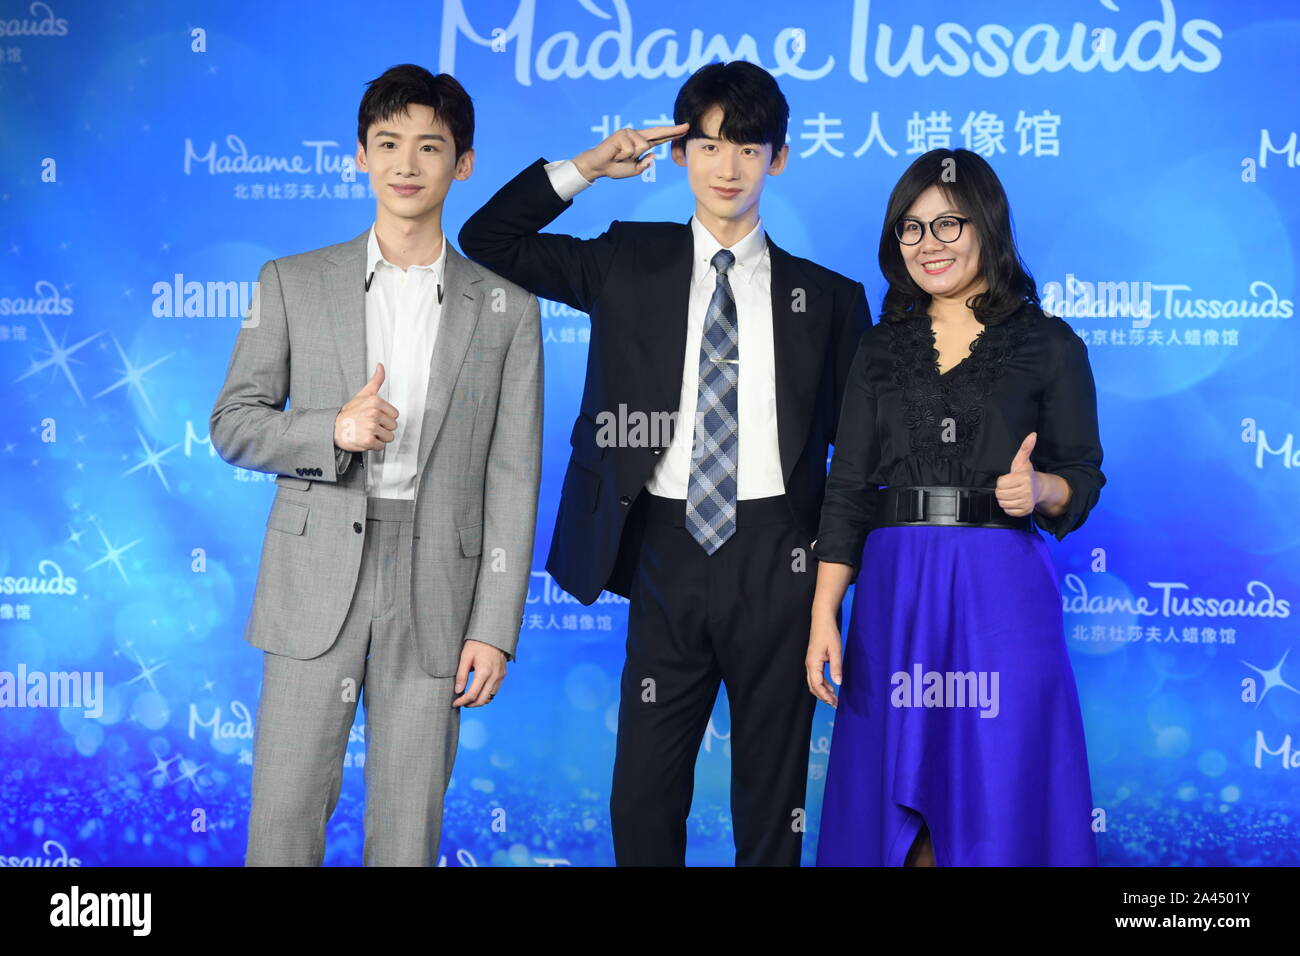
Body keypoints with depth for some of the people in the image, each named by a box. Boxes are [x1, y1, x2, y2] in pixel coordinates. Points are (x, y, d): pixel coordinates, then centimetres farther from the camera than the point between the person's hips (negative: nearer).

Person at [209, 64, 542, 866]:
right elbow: (233, 424, 8)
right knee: (284, 814, 1)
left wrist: (494, 627, -3)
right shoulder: (293, 284, 7)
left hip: (436, 588, 0)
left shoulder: (506, 308, 5)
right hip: (317, 581, 0)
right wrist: (331, 432, -12)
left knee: (409, 829, 5)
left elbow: (512, 479, 2)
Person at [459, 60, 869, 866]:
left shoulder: (827, 297, 7)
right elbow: (486, 240, 8)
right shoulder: (630, 264, 9)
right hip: (669, 551, 1)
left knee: (773, 797, 9)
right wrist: (585, 168, -1)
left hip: (776, 559, 0)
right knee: (643, 797, 5)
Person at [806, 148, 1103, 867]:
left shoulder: (1050, 345, 4)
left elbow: (1083, 480, 6)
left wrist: (1040, 488, -18)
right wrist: (823, 616, 0)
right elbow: (848, 487, 7)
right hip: (895, 595, 3)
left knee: (999, 800, 0)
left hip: (1001, 594, -2)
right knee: (894, 797, 7)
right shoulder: (881, 347, 11)